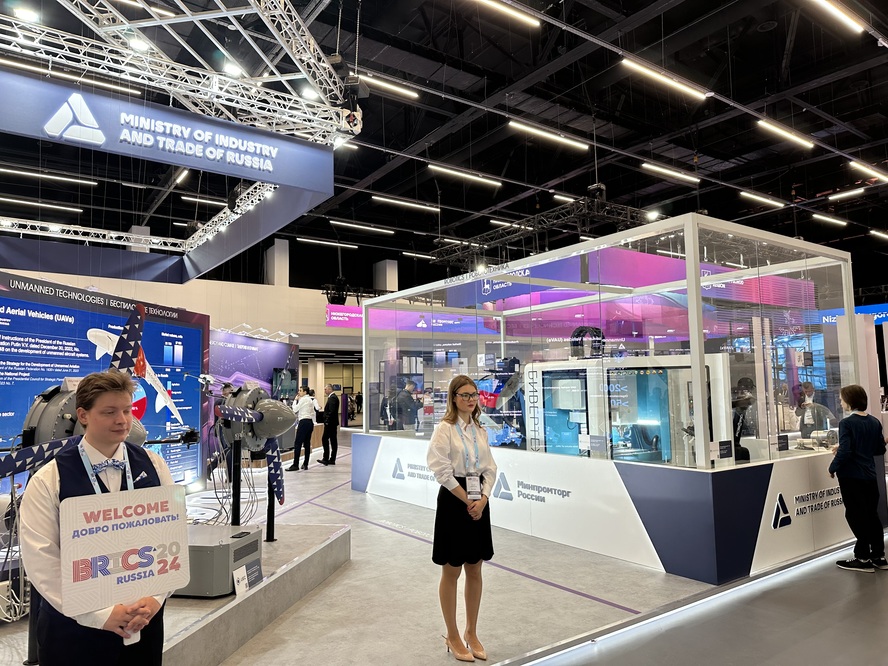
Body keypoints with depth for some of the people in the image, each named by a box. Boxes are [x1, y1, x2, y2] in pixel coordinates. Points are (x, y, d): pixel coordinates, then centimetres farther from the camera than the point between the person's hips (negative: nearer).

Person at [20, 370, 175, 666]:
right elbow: (41, 559, -13)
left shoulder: (153, 465, -2)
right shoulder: (49, 480, -9)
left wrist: (155, 597, -12)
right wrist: (101, 614, -16)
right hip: (76, 627, -2)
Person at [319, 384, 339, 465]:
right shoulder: (333, 397, 17)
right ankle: (332, 459, 12)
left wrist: (327, 421, -20)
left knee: (325, 439, -7)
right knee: (333, 441, 9)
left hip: (330, 423, -10)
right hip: (332, 423, 10)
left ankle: (326, 459, -6)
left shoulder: (332, 398, -15)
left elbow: (332, 411, -23)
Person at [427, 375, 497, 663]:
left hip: (478, 502, 6)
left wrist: (482, 499, -9)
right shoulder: (445, 429, -10)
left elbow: (490, 468, 6)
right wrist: (467, 501, -13)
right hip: (454, 502, -6)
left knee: (475, 570, 13)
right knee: (451, 572, 7)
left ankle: (471, 633, 29)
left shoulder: (480, 430, 8)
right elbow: (442, 471, -16)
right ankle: (453, 637, 22)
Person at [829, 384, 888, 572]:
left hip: (851, 476, -7)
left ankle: (863, 558, 8)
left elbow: (845, 452, -22)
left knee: (856, 516, 2)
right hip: (869, 475, 7)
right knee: (872, 515, 15)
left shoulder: (847, 423, -17)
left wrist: (833, 468, -8)